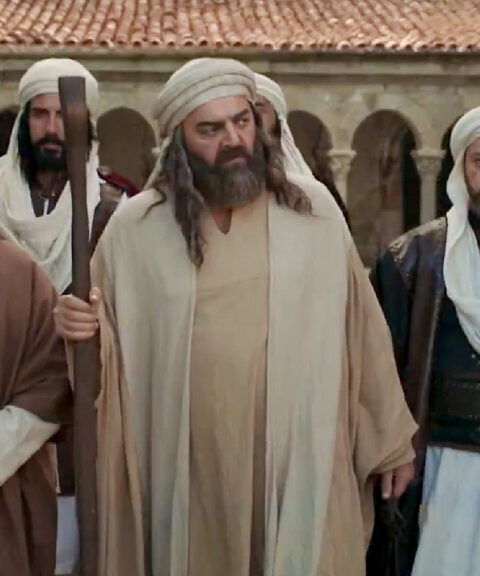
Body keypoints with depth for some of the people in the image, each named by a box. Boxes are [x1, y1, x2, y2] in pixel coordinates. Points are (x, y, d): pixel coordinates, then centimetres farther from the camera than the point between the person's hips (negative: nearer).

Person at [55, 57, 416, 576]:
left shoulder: (312, 208, -2)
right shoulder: (135, 226, -2)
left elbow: (360, 329, 3)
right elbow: (108, 334, 7)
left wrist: (391, 437, 8)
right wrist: (81, 328, -17)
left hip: (302, 461, 0)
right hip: (189, 469, 1)